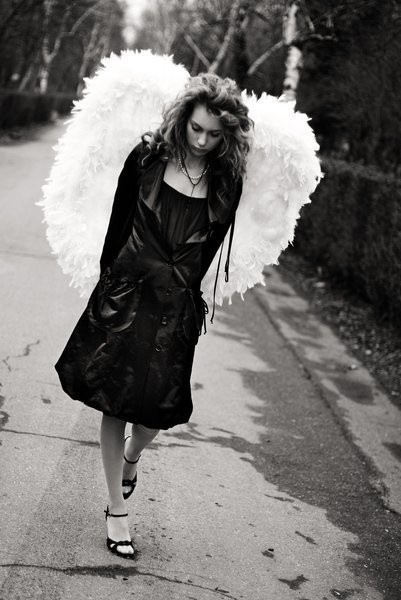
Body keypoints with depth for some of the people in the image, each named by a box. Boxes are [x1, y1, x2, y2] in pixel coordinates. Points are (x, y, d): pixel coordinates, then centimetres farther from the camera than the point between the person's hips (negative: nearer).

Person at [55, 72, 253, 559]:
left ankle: (131, 455, 41)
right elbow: (119, 221, 4)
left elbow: (210, 245, 6)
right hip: (125, 293, 0)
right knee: (114, 401, 3)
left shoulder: (227, 180, -2)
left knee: (160, 409, 3)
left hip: (176, 304, 1)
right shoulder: (148, 157, -4)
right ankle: (116, 510, 17)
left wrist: (185, 287, 8)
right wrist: (109, 277, 7)